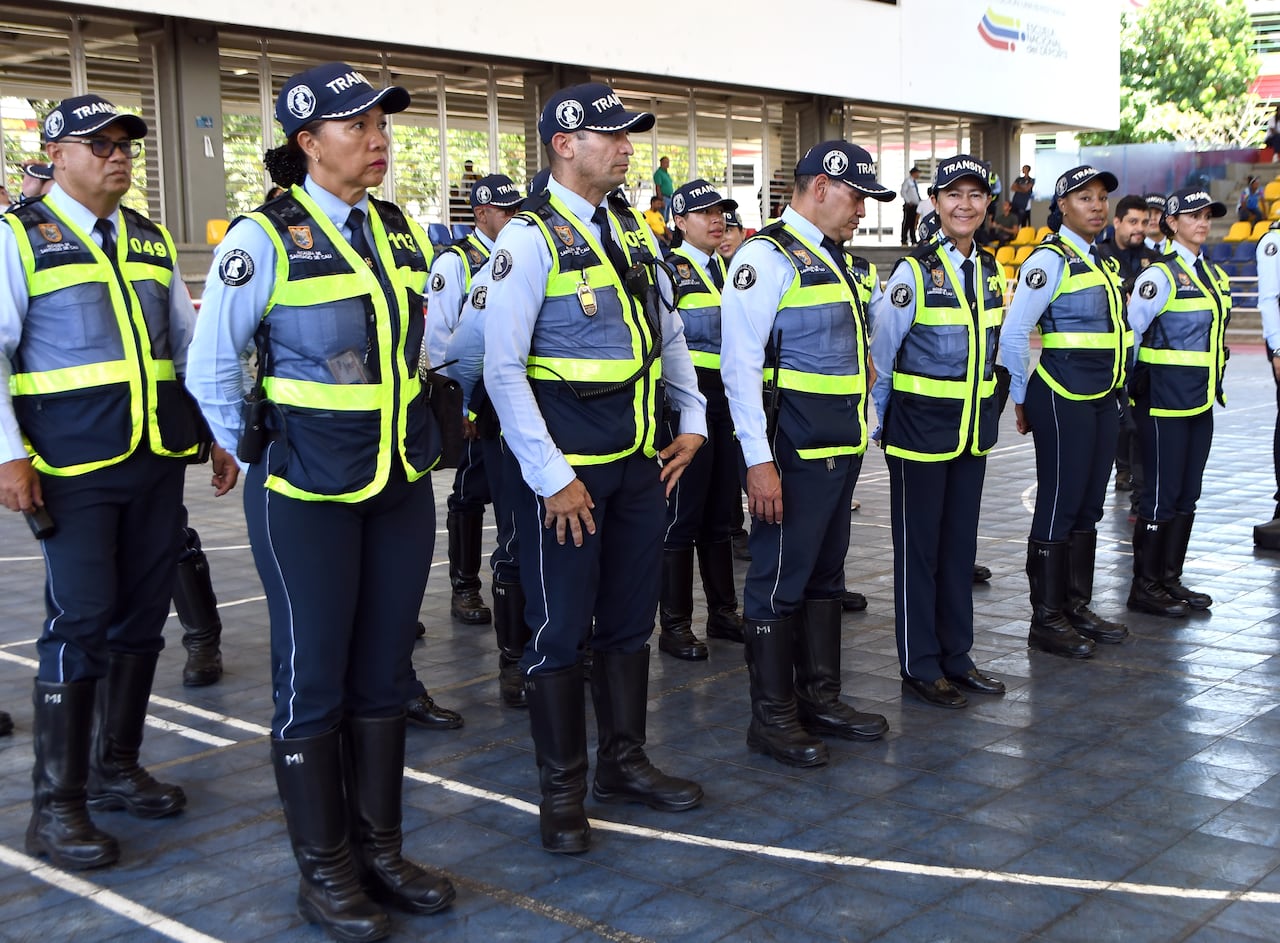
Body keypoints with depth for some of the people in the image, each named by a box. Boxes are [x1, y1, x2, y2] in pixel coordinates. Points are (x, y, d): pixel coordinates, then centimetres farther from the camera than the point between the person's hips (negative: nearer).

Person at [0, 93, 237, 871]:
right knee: (80, 622, -7)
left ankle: (115, 767, 26)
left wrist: (221, 434, 14)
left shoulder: (151, 242, 15)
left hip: (159, 460, 6)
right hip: (73, 469, -5)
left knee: (142, 618, 10)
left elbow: (190, 346, 19)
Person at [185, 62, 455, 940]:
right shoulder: (265, 237, -11)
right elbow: (210, 367, -3)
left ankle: (380, 850, 25)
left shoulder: (402, 233, 6)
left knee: (383, 674, 12)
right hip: (306, 496, -5)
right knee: (314, 680, 3)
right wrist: (254, 452, 2)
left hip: (403, 486, 6)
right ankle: (324, 872, 17)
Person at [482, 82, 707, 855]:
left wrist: (693, 418, 12)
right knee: (562, 626, 3)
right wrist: (551, 477, -18)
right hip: (566, 468, -7)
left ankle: (625, 761, 32)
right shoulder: (532, 238, -13)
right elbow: (503, 369, -17)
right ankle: (563, 790, 18)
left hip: (640, 459, 7)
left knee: (632, 615, 15)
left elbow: (668, 332, 21)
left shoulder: (634, 230, 10)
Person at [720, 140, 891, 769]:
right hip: (794, 450, -9)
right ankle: (772, 717, 10)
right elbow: (740, 363, -18)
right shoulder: (767, 257, -12)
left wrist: (864, 433, 20)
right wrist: (759, 460, -22)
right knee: (780, 581, 0)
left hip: (842, 449, 9)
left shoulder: (831, 257, 17)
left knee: (826, 575, 16)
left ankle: (820, 699, 28)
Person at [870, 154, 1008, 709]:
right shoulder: (915, 272, -12)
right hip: (920, 428, -6)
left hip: (974, 430, 6)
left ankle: (957, 658, 25)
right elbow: (879, 350, -8)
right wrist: (880, 423, -3)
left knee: (961, 544, 13)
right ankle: (920, 667, 14)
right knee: (919, 547, 3)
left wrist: (989, 414, 16)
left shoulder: (991, 270, 8)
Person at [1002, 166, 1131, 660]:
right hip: (1062, 400, -8)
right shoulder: (1050, 260, -11)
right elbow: (1014, 332, -17)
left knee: (1088, 506, 13)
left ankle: (1077, 606, 24)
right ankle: (1046, 620, 7)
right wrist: (1022, 399, -10)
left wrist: (1116, 384, 16)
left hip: (1102, 400, 8)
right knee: (1057, 507, -2)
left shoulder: (1103, 263, 15)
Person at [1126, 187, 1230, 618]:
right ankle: (1145, 587, 7)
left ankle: (1171, 579, 21)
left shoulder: (1215, 275, 13)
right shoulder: (1161, 275, -11)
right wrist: (1136, 382, -7)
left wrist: (1214, 385, 15)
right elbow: (1129, 331, -13)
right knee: (1161, 494, -3)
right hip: (1164, 402, -8)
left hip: (1201, 402, 8)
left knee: (1187, 494, 11)